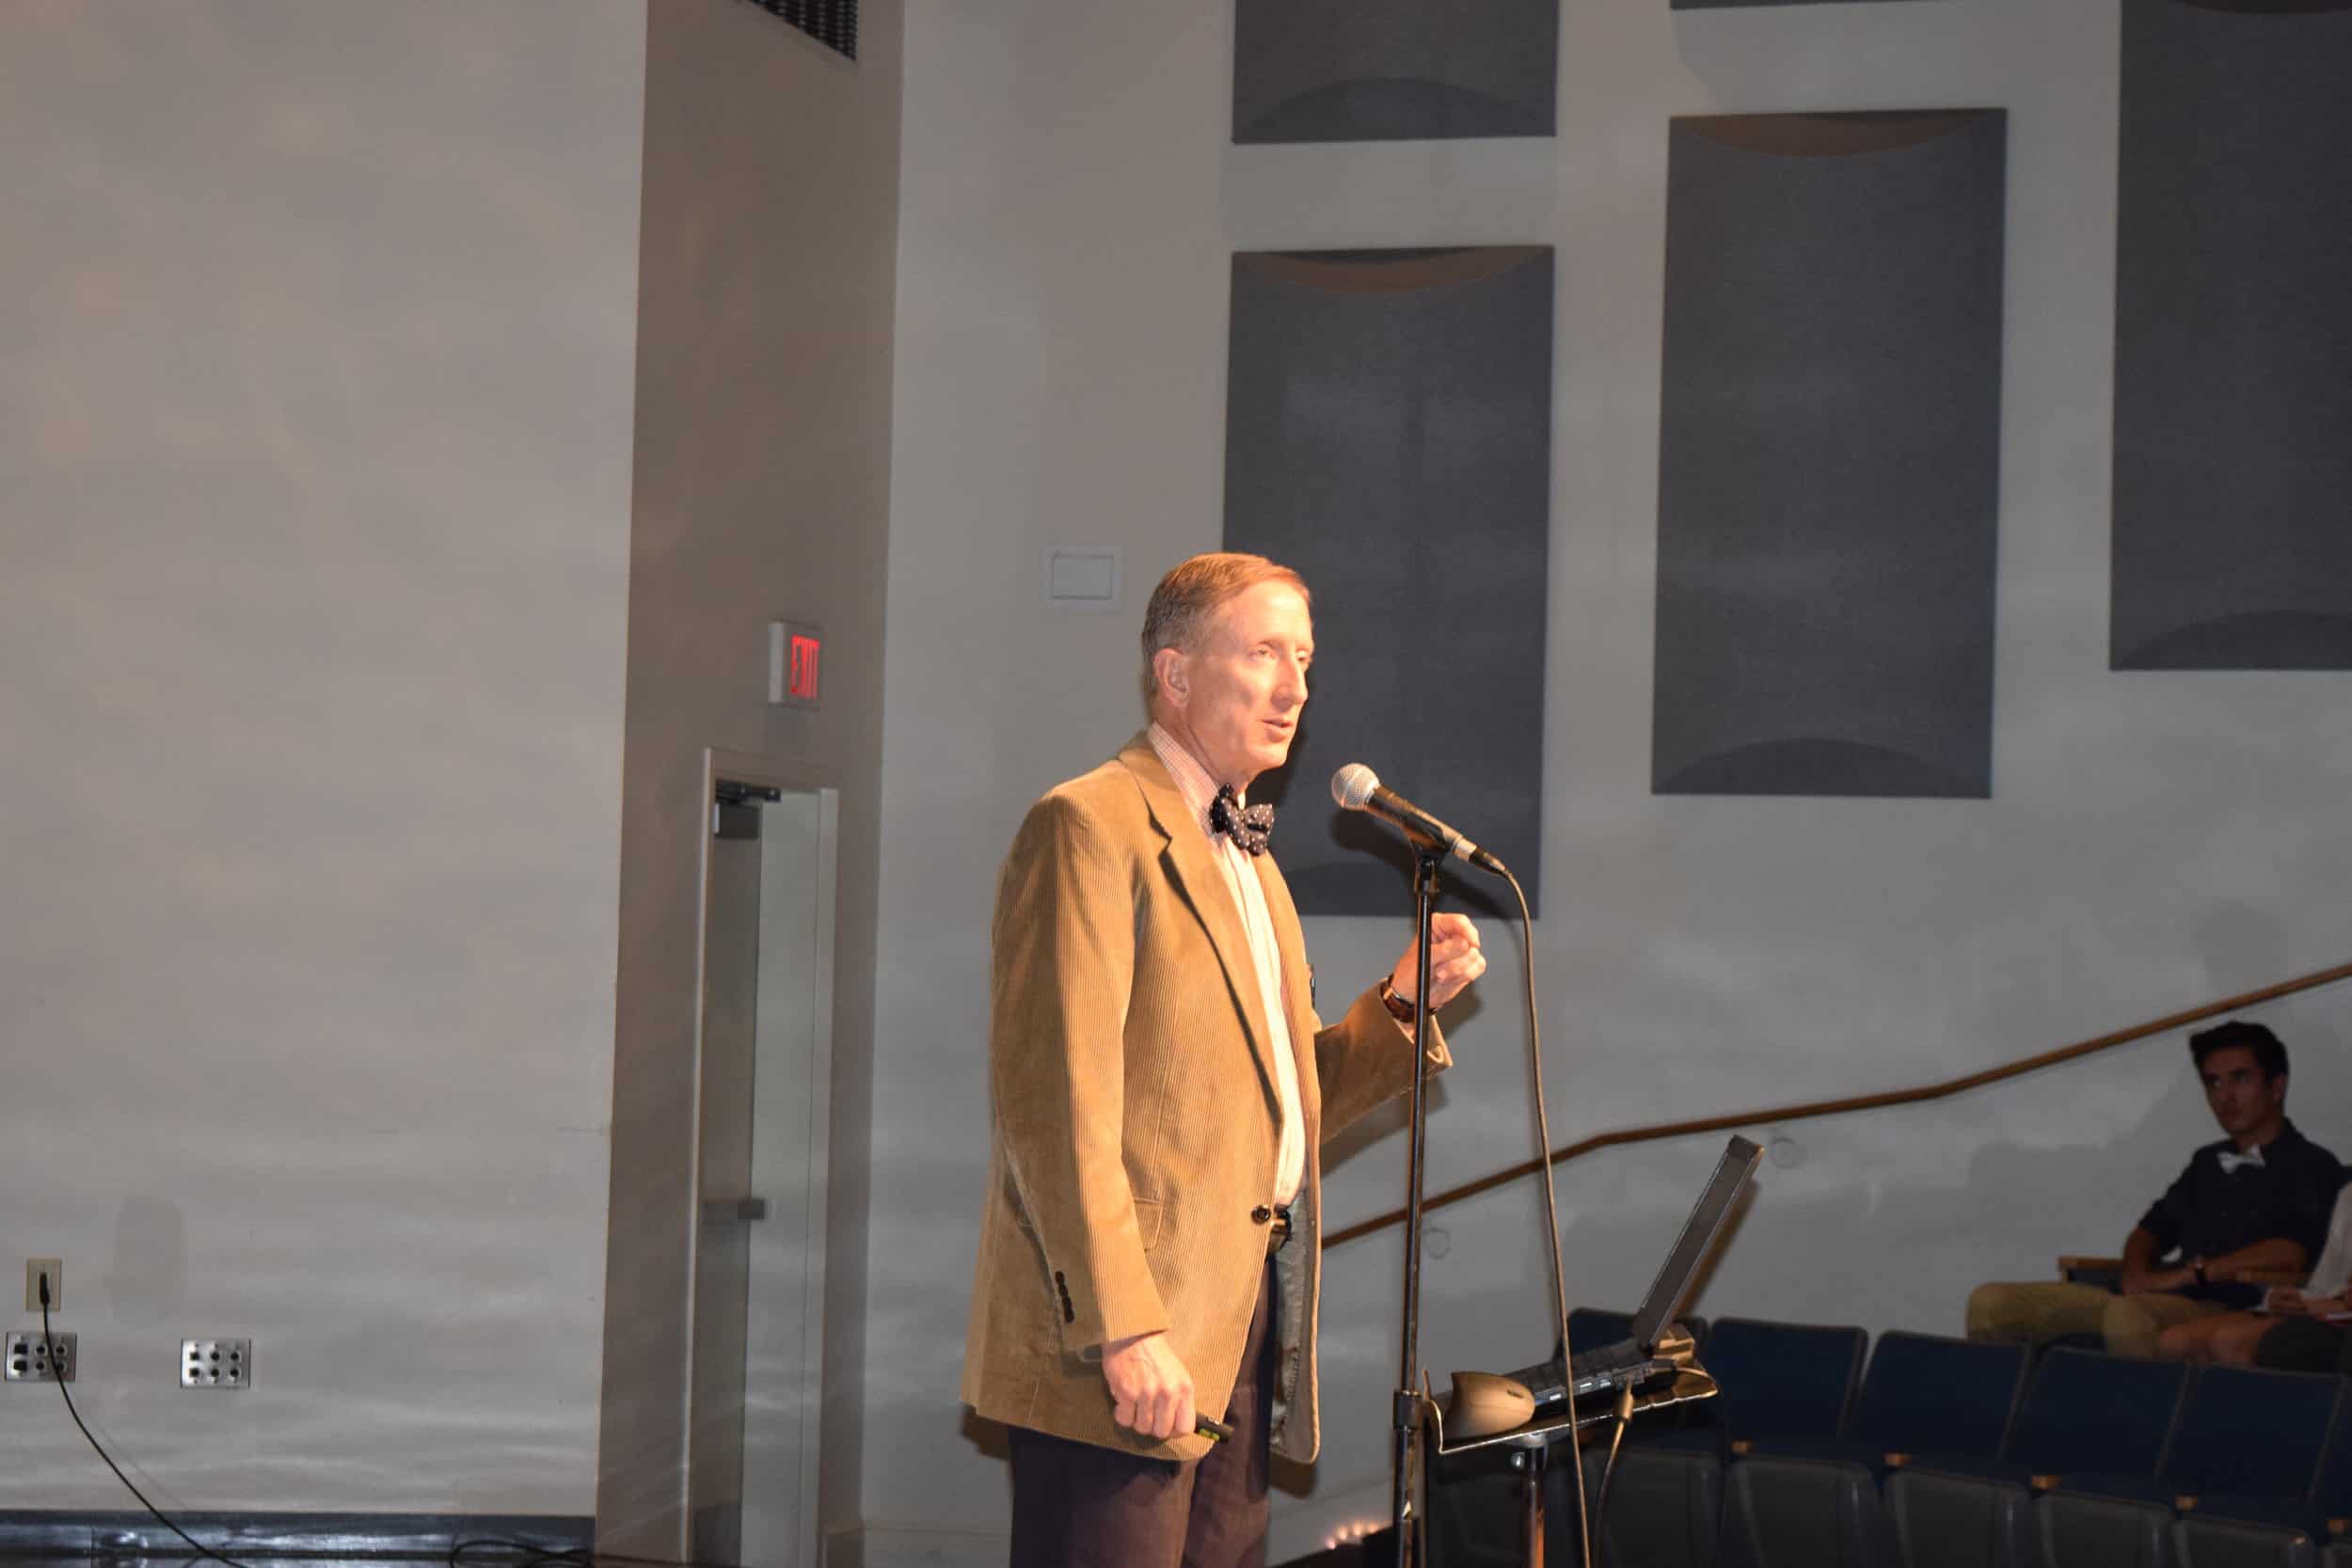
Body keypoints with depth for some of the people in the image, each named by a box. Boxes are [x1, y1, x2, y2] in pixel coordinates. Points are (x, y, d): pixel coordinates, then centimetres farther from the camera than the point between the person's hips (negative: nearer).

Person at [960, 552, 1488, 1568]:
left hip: (1239, 1338, 9)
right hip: (1133, 1340, -9)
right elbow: (1058, 1096, -16)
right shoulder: (1089, 825, -8)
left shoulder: (1246, 857, 22)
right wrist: (1122, 1330, -22)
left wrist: (1403, 1004, 7)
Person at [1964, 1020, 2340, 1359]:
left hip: (2227, 1312, -8)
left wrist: (2187, 1275, -9)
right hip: (2151, 1301, 8)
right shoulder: (2207, 1162, 27)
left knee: (2127, 1317, -43)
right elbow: (2151, 1230, 29)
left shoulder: (2311, 1167, 3)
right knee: (1991, 1303, -11)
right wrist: (2137, 1274, 4)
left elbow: (2289, 1254, -13)